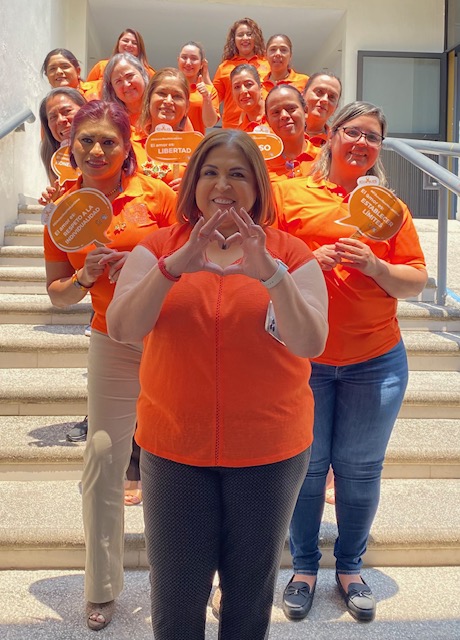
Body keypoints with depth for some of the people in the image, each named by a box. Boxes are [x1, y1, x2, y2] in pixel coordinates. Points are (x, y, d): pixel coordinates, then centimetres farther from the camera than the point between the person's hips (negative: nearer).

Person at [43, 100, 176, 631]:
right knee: (102, 458, 2)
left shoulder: (155, 194, -6)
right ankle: (101, 590, 23)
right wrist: (86, 275, -14)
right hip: (113, 343, 2)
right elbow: (57, 295, 6)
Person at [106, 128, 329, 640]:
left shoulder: (290, 253, -3)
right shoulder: (158, 248, -1)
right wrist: (176, 265, -28)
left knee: (252, 589, 18)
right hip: (175, 447, 1)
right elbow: (121, 328, -15)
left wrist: (269, 271, -29)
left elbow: (310, 344, -16)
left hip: (269, 450, 0)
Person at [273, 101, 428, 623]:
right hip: (302, 357, -1)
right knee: (306, 466, 8)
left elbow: (416, 283, 4)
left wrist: (373, 265, -13)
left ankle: (350, 567, 32)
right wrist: (311, 259, -17)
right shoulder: (290, 194, 2)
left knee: (360, 468, 11)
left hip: (375, 361, 2)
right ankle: (304, 567, 29)